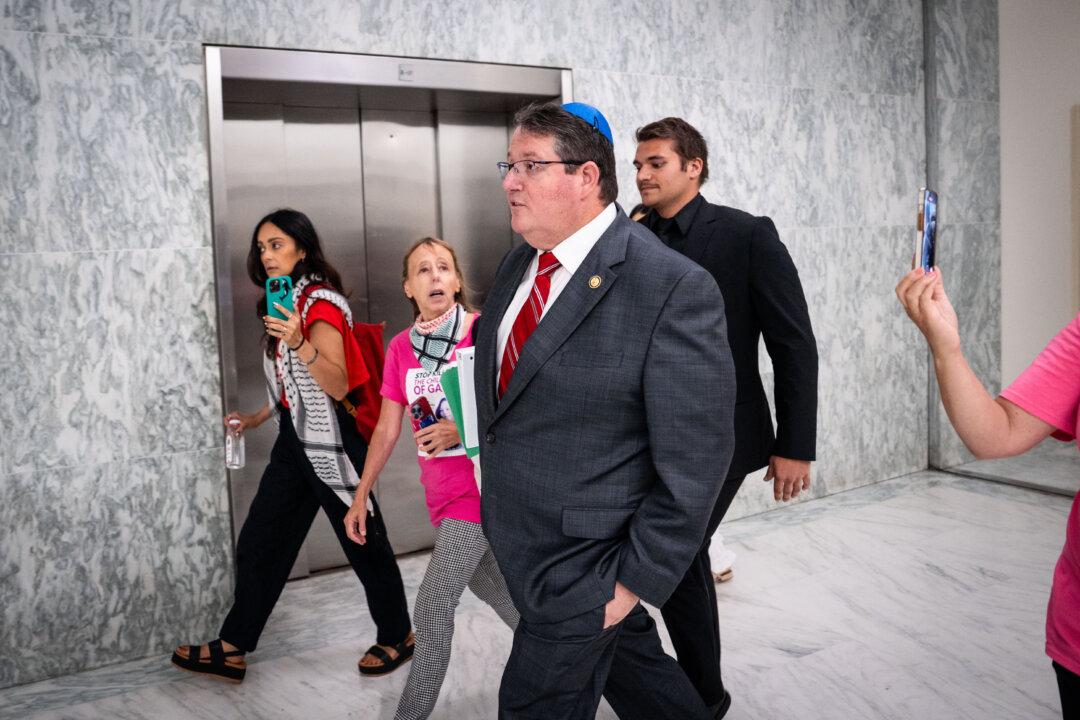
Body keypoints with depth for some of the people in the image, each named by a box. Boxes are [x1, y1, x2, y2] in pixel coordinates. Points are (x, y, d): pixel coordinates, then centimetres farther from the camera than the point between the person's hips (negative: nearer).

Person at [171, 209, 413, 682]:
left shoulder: (322, 303, -14)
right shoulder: (282, 304, 14)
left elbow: (338, 386, -26)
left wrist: (300, 343, -39)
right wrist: (256, 418, 22)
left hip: (332, 439, -9)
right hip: (294, 439, 9)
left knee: (363, 542, 4)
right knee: (258, 543, 8)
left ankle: (397, 636, 21)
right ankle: (232, 649, 17)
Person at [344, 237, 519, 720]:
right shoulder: (400, 348, 2)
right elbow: (386, 430, 8)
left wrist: (465, 431, -25)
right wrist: (360, 498, 7)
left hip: (479, 488, -6)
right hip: (442, 493, 6)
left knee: (431, 612, -5)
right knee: (493, 588, 20)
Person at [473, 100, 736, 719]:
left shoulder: (674, 288, -21)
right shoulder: (519, 264, 3)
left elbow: (694, 463, -19)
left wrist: (637, 579, -16)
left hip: (584, 568, -7)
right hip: (515, 545, 7)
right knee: (634, 667, 22)